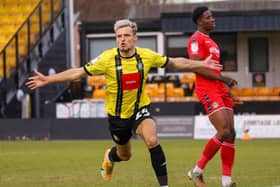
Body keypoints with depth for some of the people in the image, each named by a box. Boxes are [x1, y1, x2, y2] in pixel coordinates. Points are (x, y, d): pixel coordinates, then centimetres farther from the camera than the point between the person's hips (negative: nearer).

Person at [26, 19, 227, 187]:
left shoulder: (147, 56, -14)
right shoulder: (107, 59, -20)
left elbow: (175, 63, 2)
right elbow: (78, 73, -15)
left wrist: (201, 65, 4)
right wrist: (47, 80, -20)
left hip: (140, 109, 0)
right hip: (117, 114, 0)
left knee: (152, 140, -29)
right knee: (124, 155, 18)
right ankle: (110, 157, 57)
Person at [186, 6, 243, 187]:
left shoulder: (211, 41, 22)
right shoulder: (196, 39, -8)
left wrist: (230, 95, 23)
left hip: (220, 90, 10)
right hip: (207, 90, -10)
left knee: (231, 134, 2)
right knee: (224, 132, -18)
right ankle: (197, 171, -5)